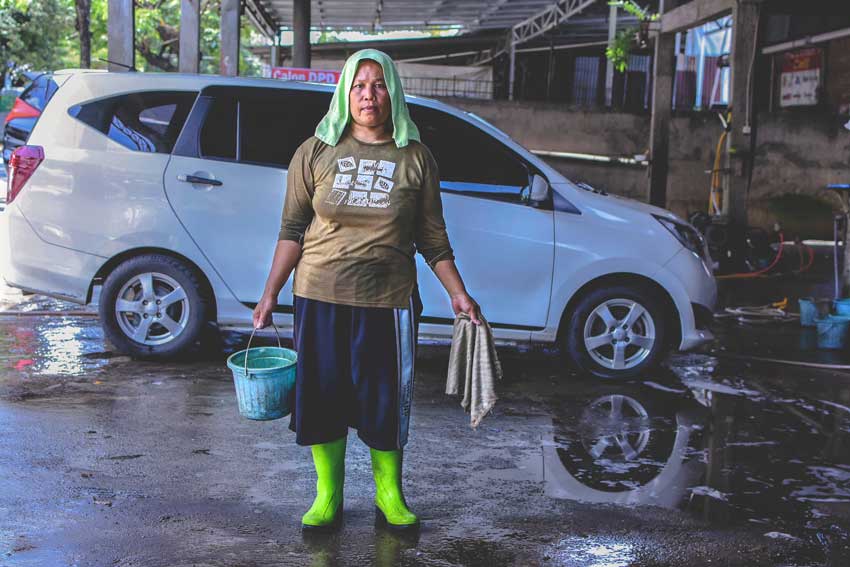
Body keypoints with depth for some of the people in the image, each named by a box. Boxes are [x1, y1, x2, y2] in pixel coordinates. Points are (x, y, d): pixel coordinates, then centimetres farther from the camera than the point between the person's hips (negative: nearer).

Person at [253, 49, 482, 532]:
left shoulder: (415, 158, 1)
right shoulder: (316, 152, 1)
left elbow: (432, 238, 6)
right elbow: (292, 230, 3)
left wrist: (458, 294, 4)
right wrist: (271, 292, -1)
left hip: (388, 301, 0)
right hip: (320, 297, 1)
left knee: (387, 397, 6)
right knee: (322, 396, 7)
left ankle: (390, 496, 27)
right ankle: (328, 497, 26)